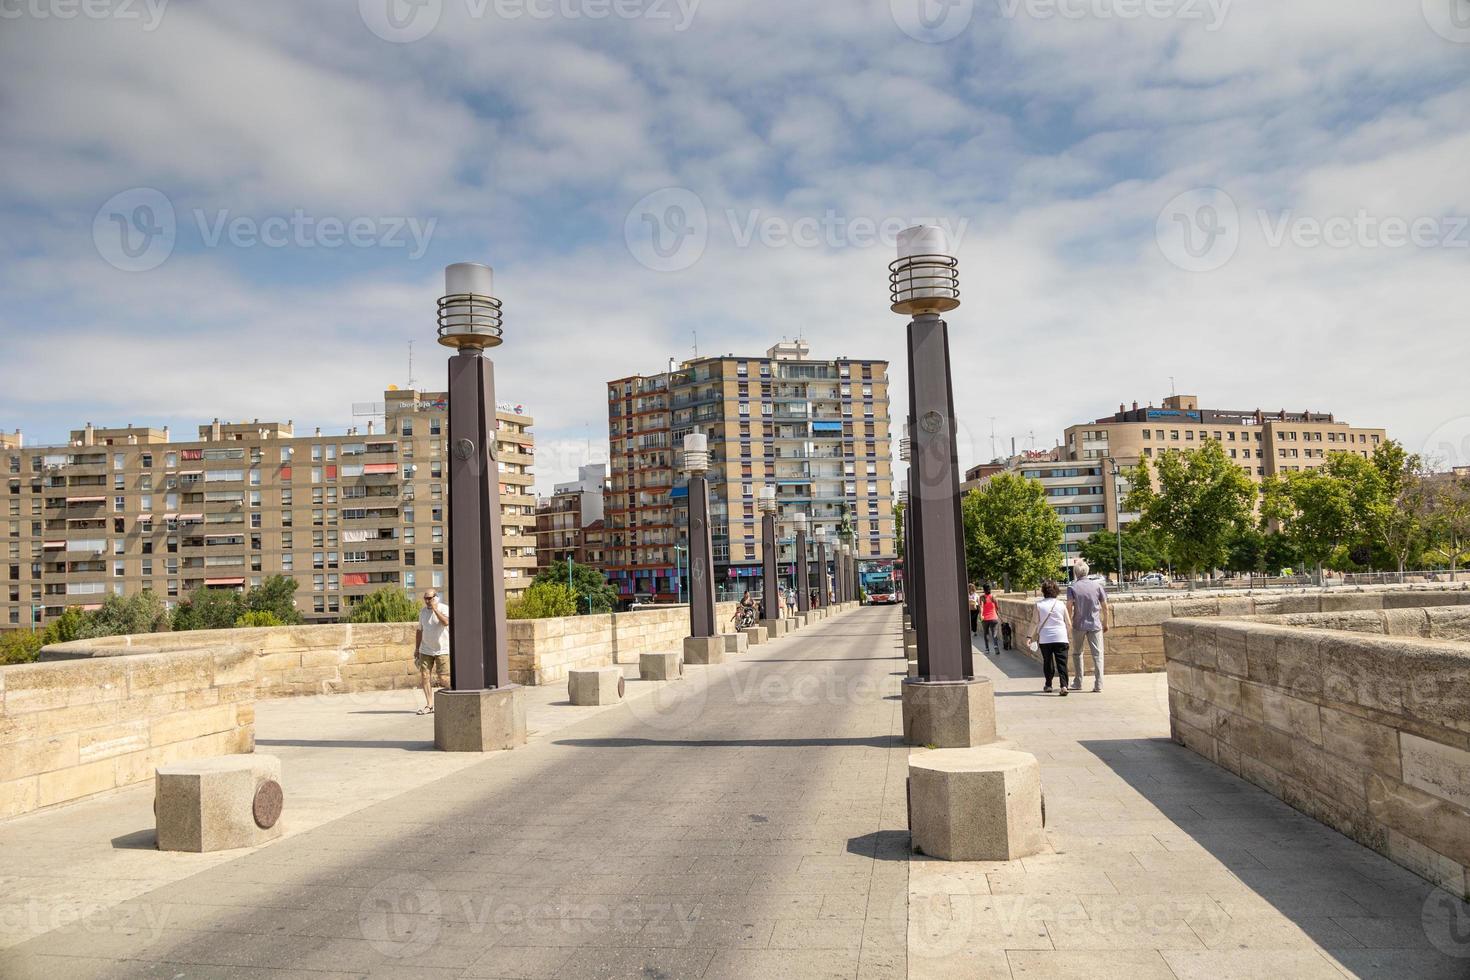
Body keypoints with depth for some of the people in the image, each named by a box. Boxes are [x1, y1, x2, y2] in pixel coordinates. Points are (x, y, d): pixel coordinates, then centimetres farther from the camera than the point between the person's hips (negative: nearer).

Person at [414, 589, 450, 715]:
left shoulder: (444, 608, -8)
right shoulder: (422, 611, 8)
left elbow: (446, 622, -28)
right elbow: (419, 631, 16)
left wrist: (435, 608, -25)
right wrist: (416, 649, 15)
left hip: (442, 650, -5)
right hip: (425, 650, 5)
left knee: (443, 679, -7)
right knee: (424, 677, -2)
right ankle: (429, 705, 5)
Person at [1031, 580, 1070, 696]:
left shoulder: (1039, 605, -4)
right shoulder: (1061, 605, -1)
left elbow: (1036, 624, -3)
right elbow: (1068, 623, 5)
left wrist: (1032, 637, 9)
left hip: (1044, 639, 0)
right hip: (1060, 638, 0)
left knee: (1047, 662, 15)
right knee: (1062, 663, -1)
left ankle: (1048, 686, 21)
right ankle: (1063, 685, -14)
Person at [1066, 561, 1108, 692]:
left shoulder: (1072, 587, -3)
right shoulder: (1097, 585, 1)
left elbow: (1069, 606, -13)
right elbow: (1105, 606, 4)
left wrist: (1069, 622, -5)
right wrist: (1105, 623, 13)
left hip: (1079, 625, 0)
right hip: (1095, 625, 1)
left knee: (1077, 653, 14)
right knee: (1097, 654, 1)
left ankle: (1078, 683, 18)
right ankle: (1098, 685, -6)